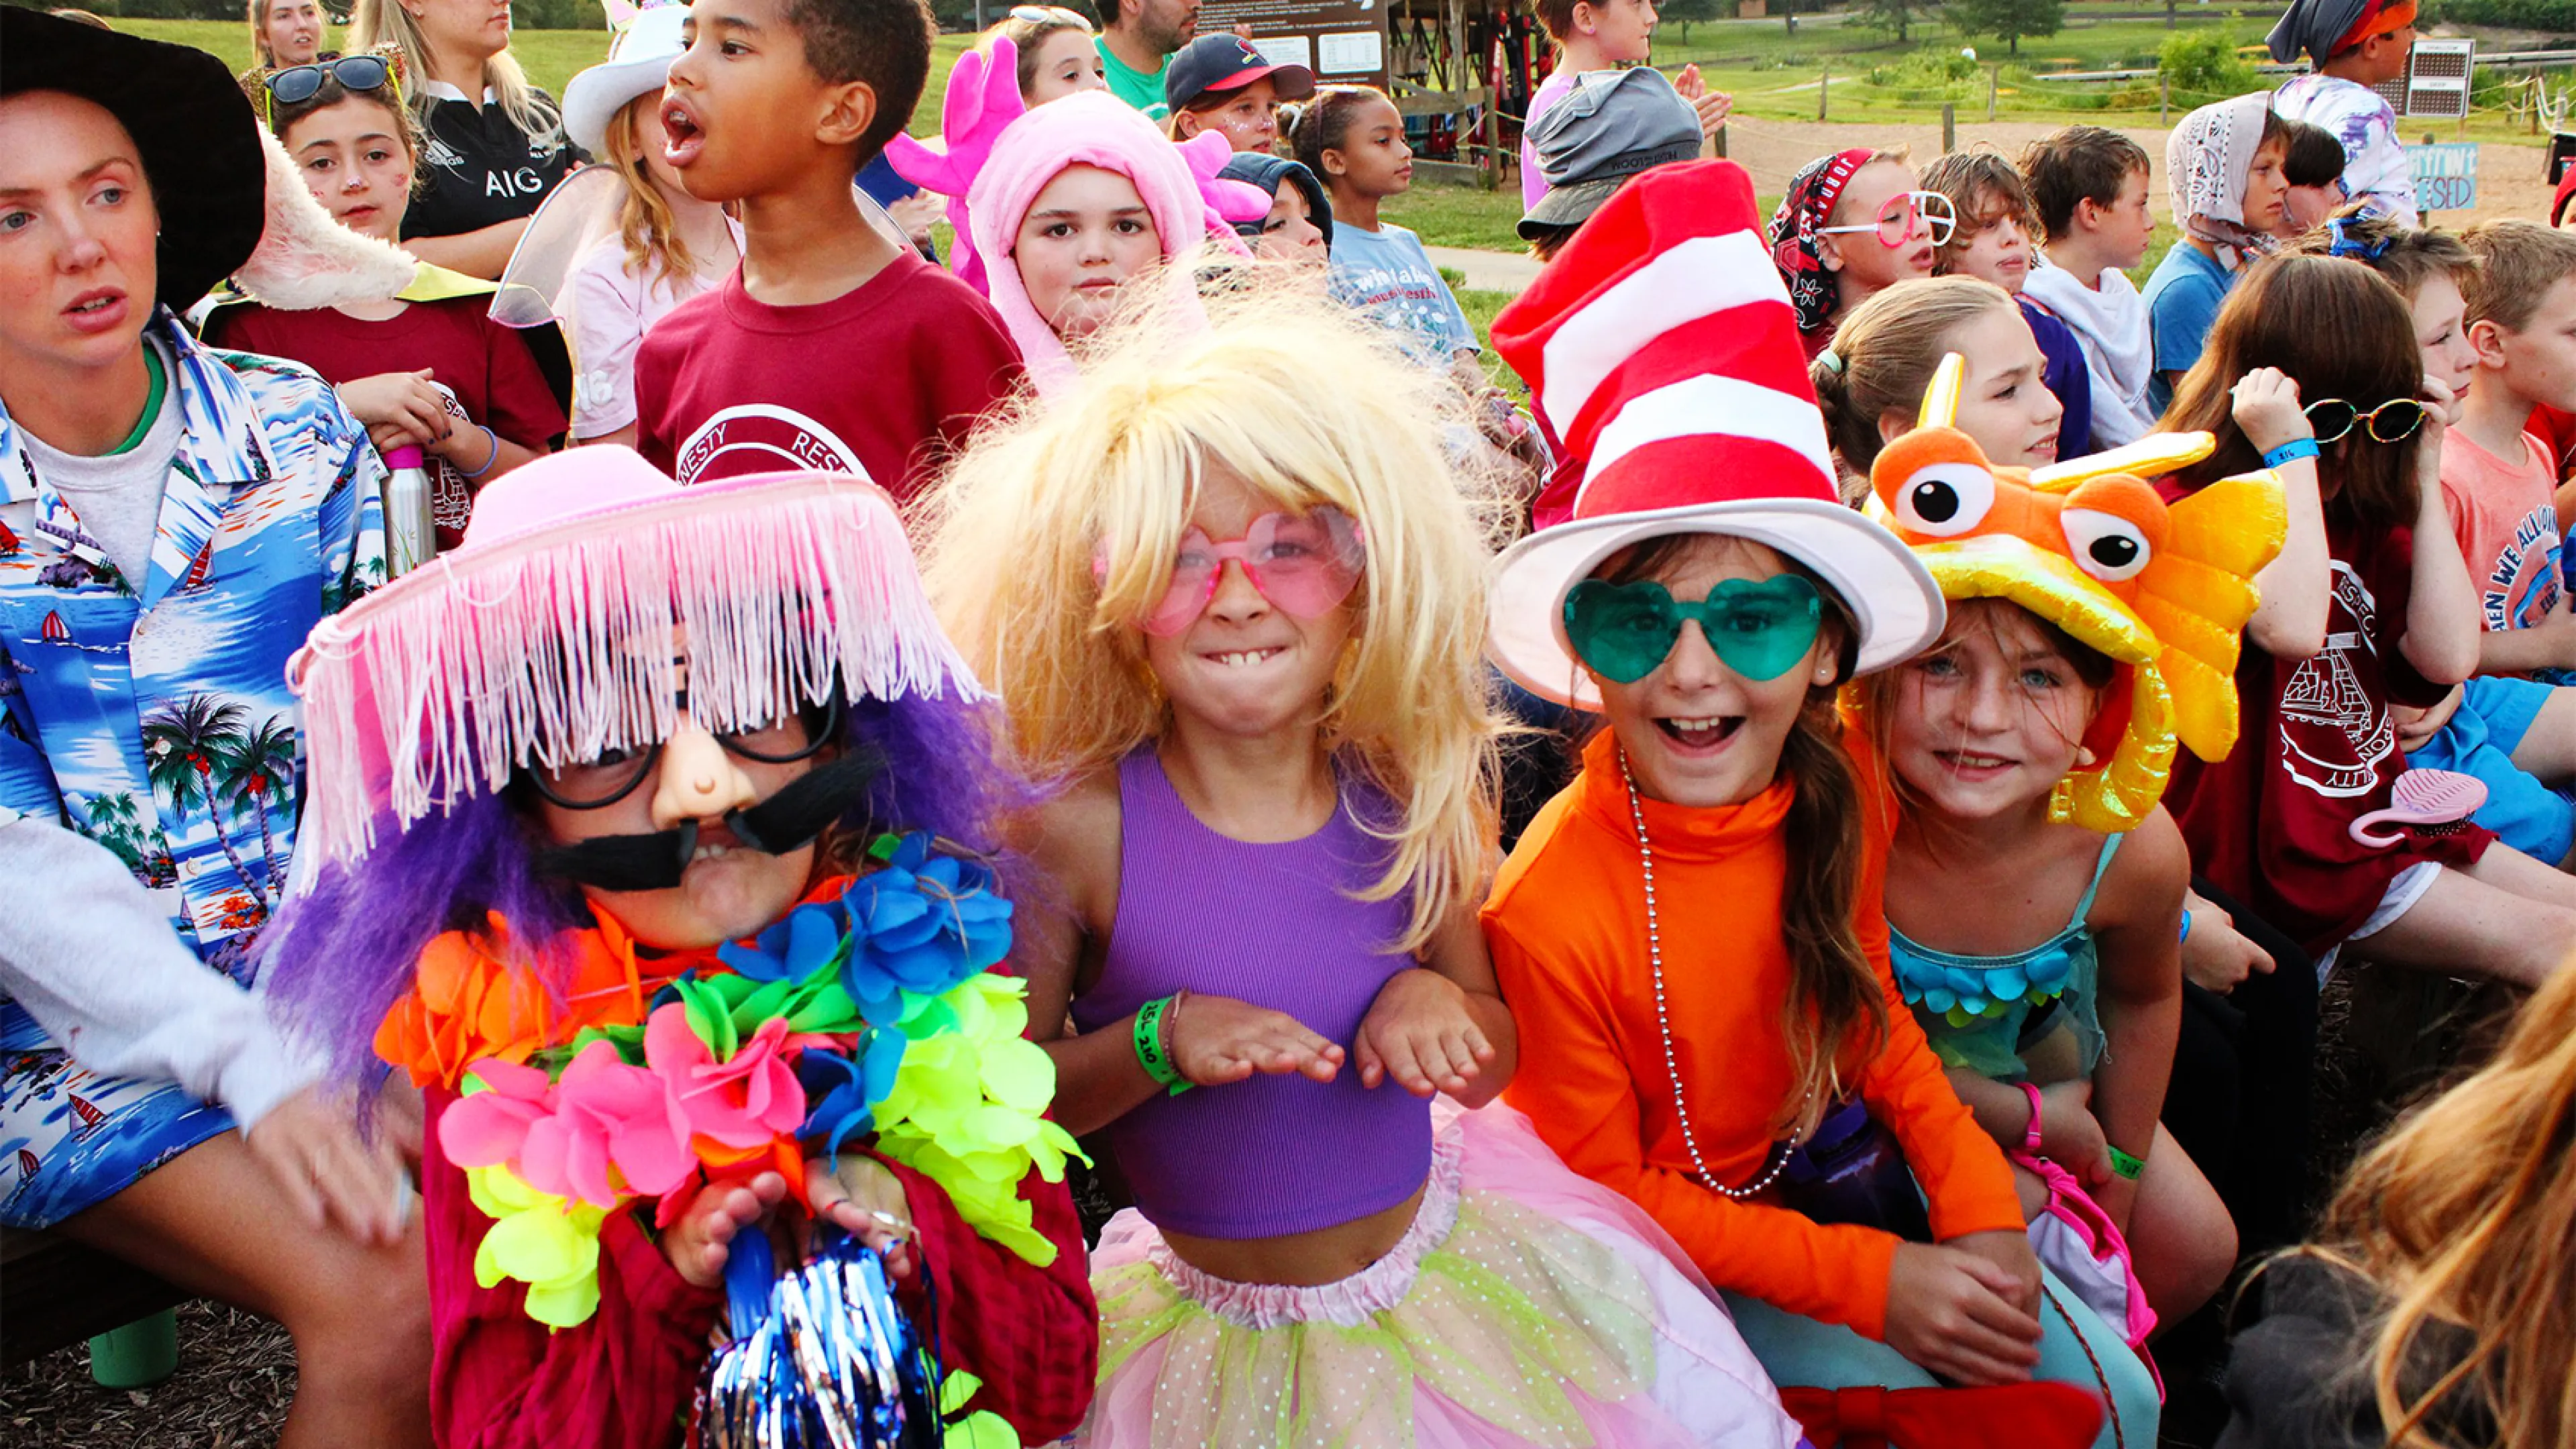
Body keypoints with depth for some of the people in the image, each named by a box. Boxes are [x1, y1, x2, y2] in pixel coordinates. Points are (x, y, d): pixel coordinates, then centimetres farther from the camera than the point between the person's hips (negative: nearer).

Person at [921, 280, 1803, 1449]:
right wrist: (1158, 1041, -26)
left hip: (1446, 1283, 4)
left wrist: (1437, 1002, -17)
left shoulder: (1406, 797, -8)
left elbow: (1489, 1064, 5)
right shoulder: (1079, 829, -18)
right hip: (1218, 1334, -3)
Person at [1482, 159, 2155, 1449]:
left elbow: (1863, 1006, 5)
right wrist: (1869, 1281, -21)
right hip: (1667, 1247, -5)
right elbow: (1608, 1190, -17)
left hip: (1824, 1164, 5)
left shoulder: (1840, 790, -15)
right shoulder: (1550, 909, -31)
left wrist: (1978, 1205, -6)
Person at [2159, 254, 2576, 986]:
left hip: (2381, 813, 8)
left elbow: (2448, 655, -3)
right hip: (2284, 852, -8)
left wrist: (2425, 477, 0)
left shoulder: (2363, 517, 10)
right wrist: (2291, 455, -25)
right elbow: (2292, 627, -32)